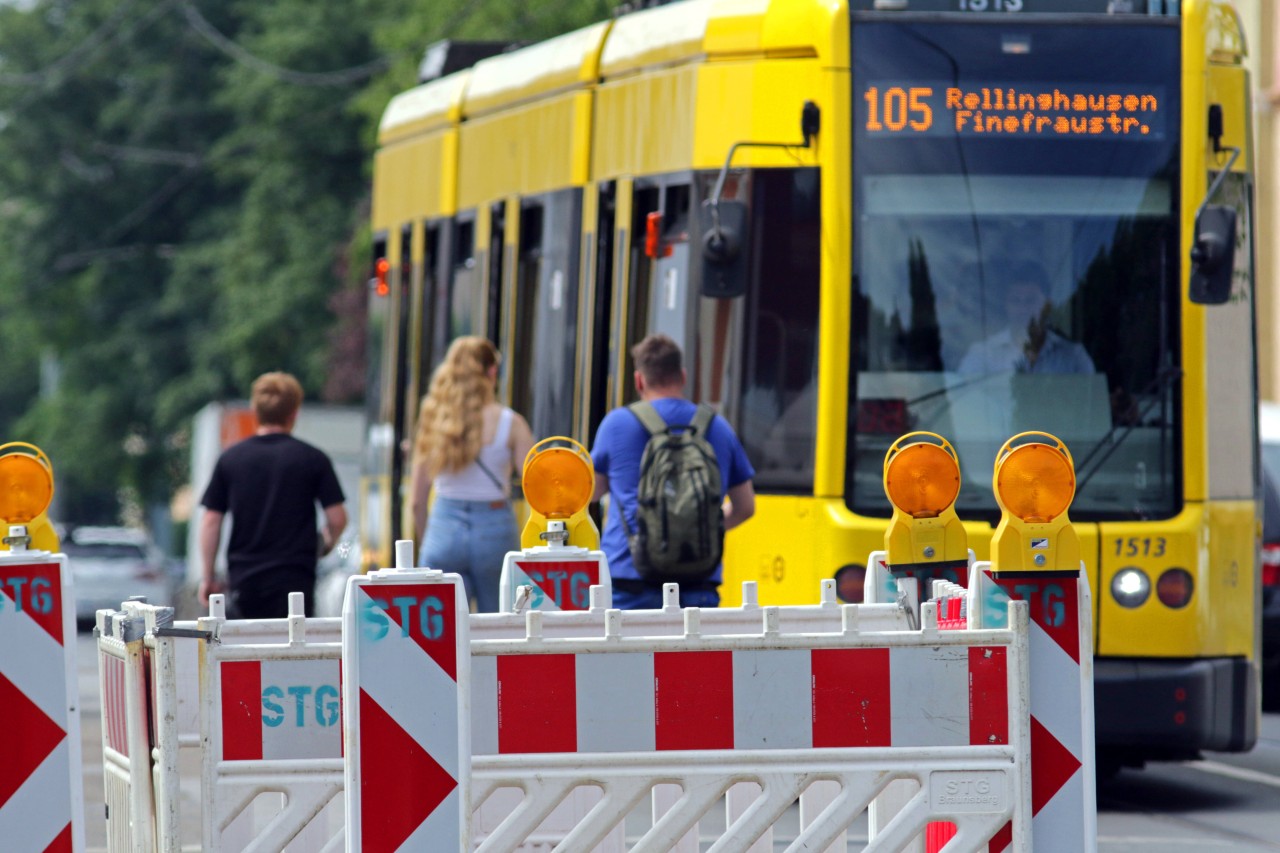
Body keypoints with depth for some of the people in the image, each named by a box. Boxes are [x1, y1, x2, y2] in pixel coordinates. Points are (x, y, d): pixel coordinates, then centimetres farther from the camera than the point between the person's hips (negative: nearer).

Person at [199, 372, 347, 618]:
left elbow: (211, 521, 4)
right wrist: (326, 543, 20)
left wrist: (209, 577, 11)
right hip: (293, 577, -3)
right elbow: (337, 519, -3)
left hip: (243, 577, 3)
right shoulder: (313, 459, -3)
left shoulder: (230, 459, 4)